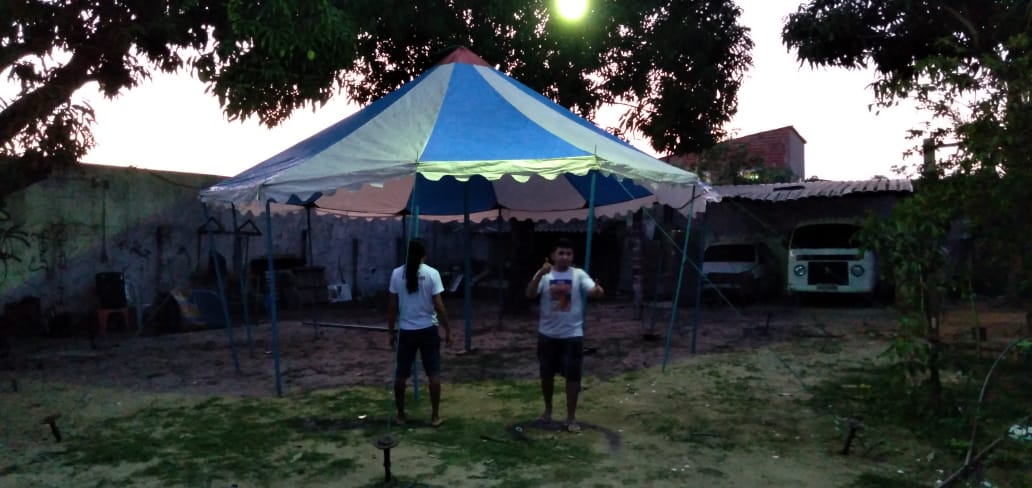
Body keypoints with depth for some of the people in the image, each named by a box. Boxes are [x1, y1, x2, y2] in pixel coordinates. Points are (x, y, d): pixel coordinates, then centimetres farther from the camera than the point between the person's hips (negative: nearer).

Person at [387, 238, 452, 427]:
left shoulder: (397, 274, -3)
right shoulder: (432, 274, -9)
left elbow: (392, 307, 0)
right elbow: (439, 306, -10)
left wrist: (391, 332, 10)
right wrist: (448, 330, -1)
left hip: (406, 331, 2)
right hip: (428, 330, -1)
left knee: (401, 374, 13)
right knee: (434, 373, 7)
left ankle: (401, 415, 20)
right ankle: (435, 415, 10)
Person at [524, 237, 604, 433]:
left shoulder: (579, 274, -4)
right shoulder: (544, 275, -4)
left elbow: (594, 292, -18)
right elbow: (530, 294, -19)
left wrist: (598, 291, -43)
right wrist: (540, 274, -34)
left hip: (572, 334, -1)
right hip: (548, 334, 1)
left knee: (573, 375, 1)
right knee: (546, 374, 13)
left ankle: (571, 417, 12)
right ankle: (548, 409, 33)